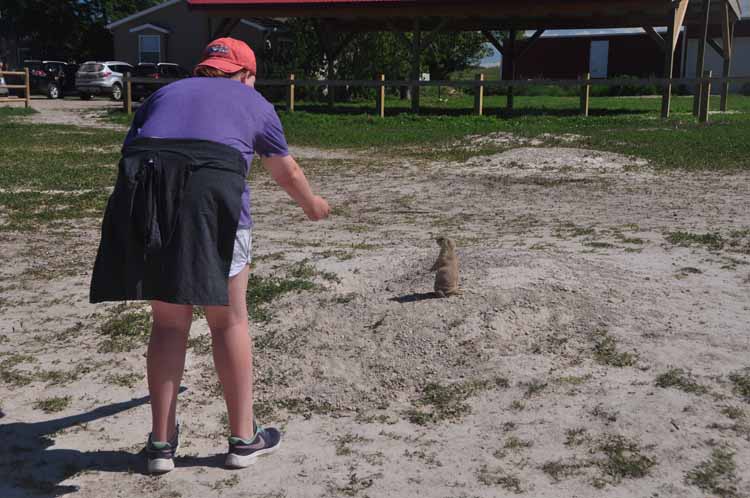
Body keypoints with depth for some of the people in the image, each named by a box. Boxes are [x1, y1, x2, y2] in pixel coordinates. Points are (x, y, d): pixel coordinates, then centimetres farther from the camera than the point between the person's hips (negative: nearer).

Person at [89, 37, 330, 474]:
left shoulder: (164, 93, 31)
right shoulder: (254, 102, 25)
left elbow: (130, 151, 25)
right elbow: (287, 172, 37)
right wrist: (312, 205, 56)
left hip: (140, 194, 3)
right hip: (210, 191, -3)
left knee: (169, 322, 15)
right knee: (229, 318, 11)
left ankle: (162, 443, 20)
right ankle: (244, 438, 20)